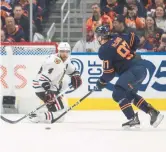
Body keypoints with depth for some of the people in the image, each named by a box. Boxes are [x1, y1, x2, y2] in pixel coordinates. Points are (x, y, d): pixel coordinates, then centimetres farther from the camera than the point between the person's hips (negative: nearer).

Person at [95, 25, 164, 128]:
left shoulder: (104, 50, -9)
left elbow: (109, 72, -9)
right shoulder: (118, 38, 12)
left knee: (118, 94, -9)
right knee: (130, 94, 24)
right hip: (141, 68, 9)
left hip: (133, 71, -9)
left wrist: (101, 83, 7)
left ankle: (133, 119, -12)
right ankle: (154, 113, 20)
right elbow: (135, 39, 22)